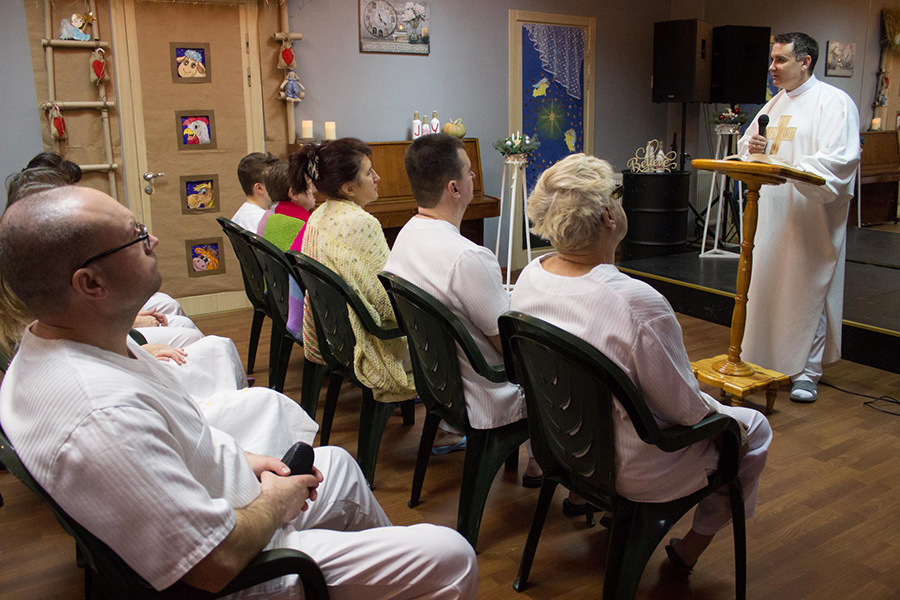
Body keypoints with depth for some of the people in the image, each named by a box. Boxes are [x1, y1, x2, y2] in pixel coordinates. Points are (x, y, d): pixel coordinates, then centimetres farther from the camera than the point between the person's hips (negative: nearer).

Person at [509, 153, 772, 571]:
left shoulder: (529, 277, -12)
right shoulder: (638, 304, -35)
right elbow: (687, 409, -21)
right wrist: (722, 413, 1)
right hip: (630, 469, -7)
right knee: (753, 428, 18)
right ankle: (693, 545, 31)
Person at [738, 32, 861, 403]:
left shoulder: (834, 102, -5)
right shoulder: (774, 105, 17)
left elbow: (841, 158, -16)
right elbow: (748, 146, 22)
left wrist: (789, 170, -27)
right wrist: (752, 148, -2)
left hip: (810, 219, -7)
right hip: (770, 218, 7)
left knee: (808, 292, -1)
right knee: (764, 287, 10)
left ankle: (807, 371, 10)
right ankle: (763, 360, 23)